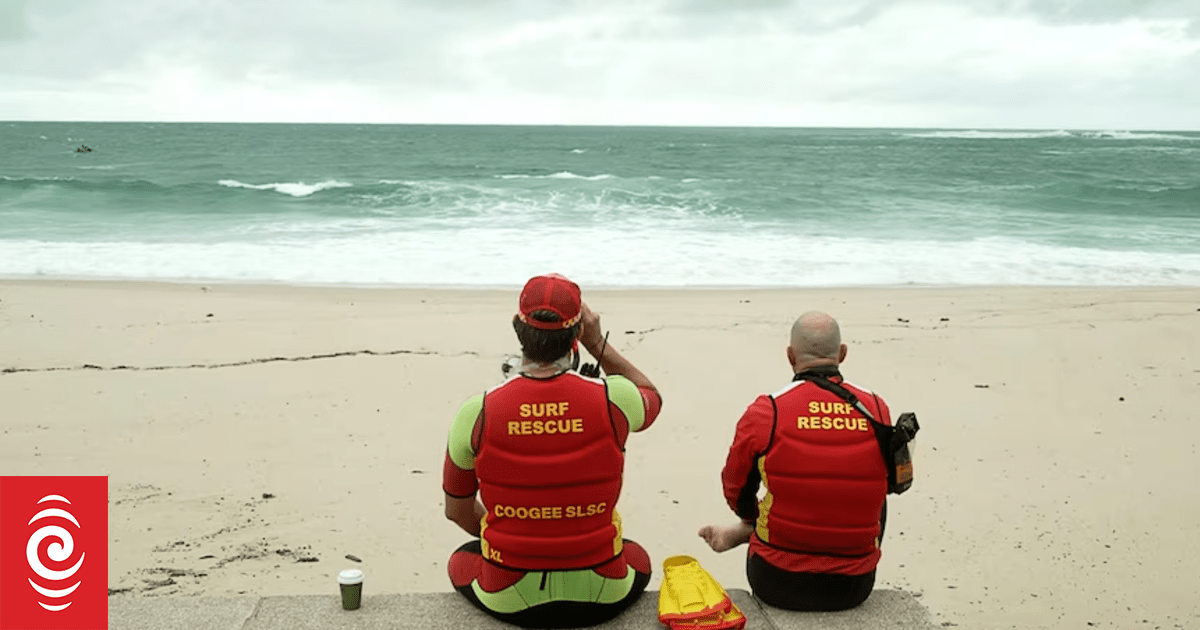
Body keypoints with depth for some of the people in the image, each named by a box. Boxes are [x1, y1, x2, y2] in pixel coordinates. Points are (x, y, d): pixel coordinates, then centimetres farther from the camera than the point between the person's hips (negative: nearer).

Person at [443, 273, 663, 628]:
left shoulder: (476, 413, -14)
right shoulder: (613, 400, -16)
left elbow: (457, 511, 1)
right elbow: (654, 399, 11)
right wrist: (598, 344, 5)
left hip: (508, 600, 0)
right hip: (601, 598, 0)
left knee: (461, 559, 35)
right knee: (638, 557, 36)